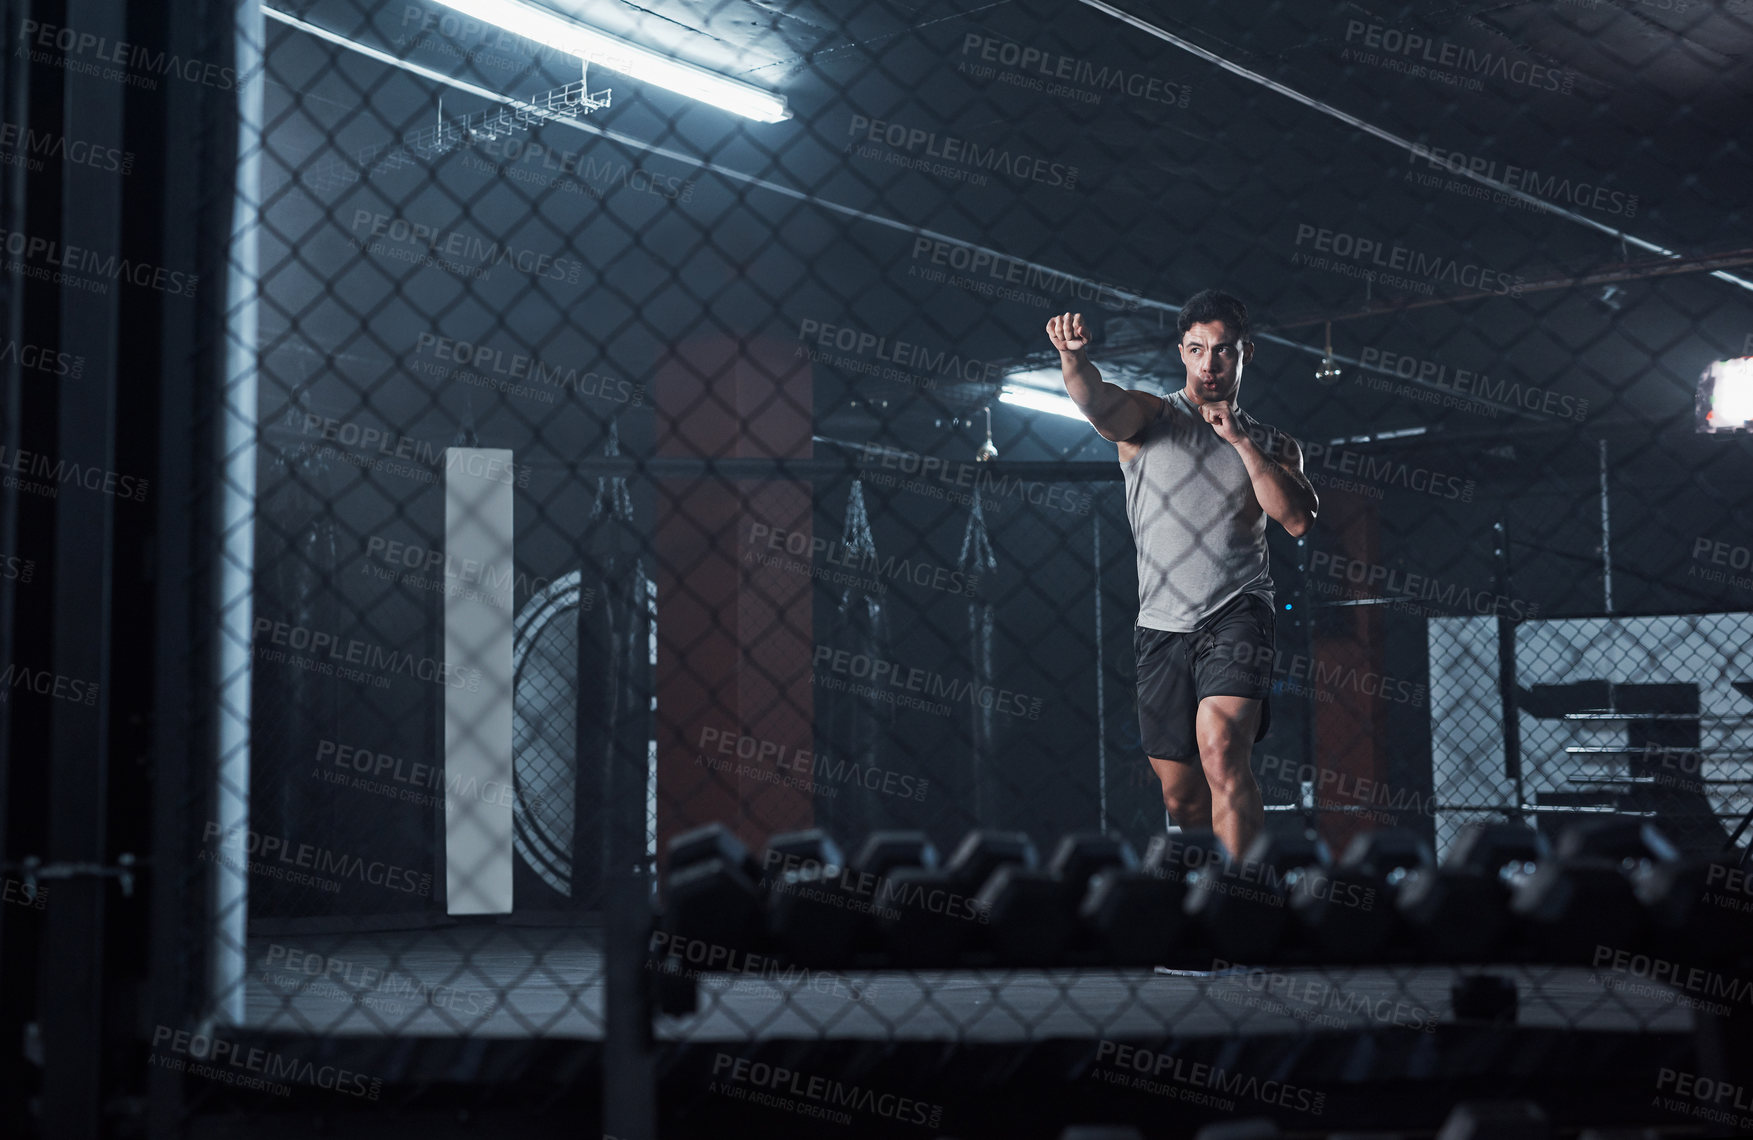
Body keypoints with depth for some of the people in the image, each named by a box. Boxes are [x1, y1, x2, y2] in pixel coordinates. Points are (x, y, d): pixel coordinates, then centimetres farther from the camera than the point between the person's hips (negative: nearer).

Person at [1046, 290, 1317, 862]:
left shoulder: (1273, 446, 13)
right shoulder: (1150, 418, 7)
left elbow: (1299, 519, -4)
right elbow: (1100, 403, -16)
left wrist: (1241, 441, -7)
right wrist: (1075, 358, -39)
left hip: (1237, 613, -1)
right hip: (1161, 624, 2)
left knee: (1222, 752, -26)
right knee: (1181, 794, 7)